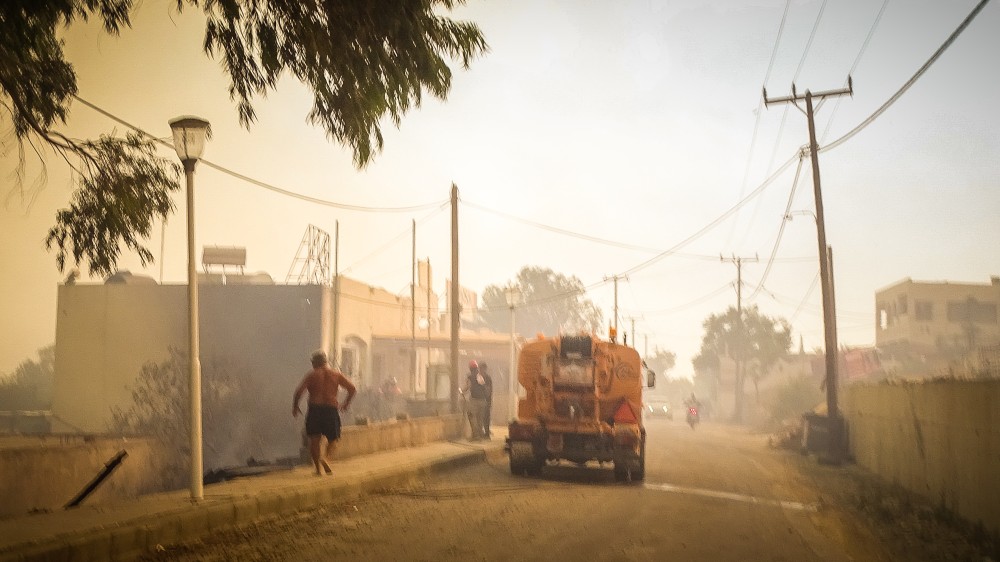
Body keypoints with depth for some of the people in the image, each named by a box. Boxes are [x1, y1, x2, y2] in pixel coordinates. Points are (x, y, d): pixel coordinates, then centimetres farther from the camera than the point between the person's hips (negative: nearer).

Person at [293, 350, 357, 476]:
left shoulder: (312, 375, 1)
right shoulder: (336, 374, 8)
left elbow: (299, 391, -10)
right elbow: (352, 388, 5)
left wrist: (295, 407, 3)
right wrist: (346, 404, 17)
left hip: (315, 410, -1)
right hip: (331, 409, 1)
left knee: (314, 440, 6)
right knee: (333, 440, 10)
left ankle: (318, 468, 0)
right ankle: (327, 458, -17)